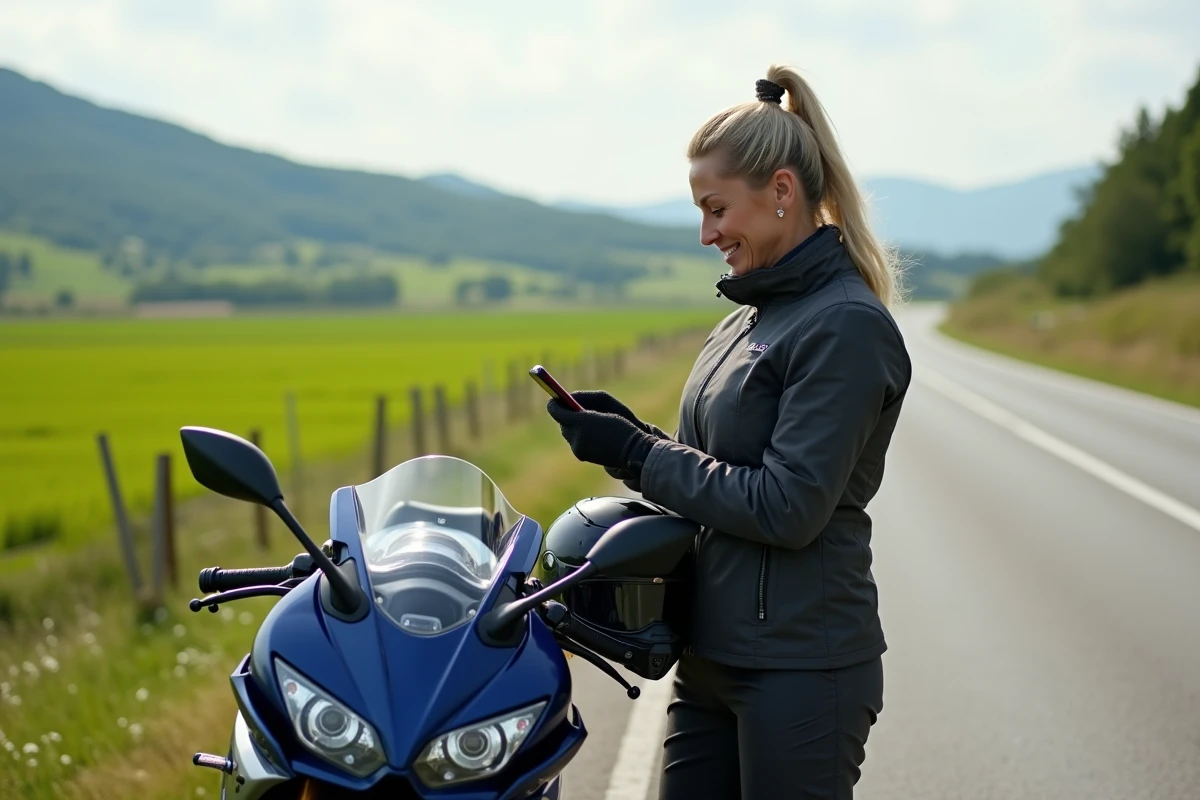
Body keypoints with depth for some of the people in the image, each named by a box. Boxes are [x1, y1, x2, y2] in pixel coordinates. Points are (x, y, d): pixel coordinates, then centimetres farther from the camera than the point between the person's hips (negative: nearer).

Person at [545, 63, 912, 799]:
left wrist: (636, 455, -14)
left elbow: (787, 509, -20)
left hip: (801, 672, -8)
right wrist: (634, 437, 0)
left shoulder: (845, 325, -15)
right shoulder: (750, 319, 13)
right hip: (715, 658, 8)